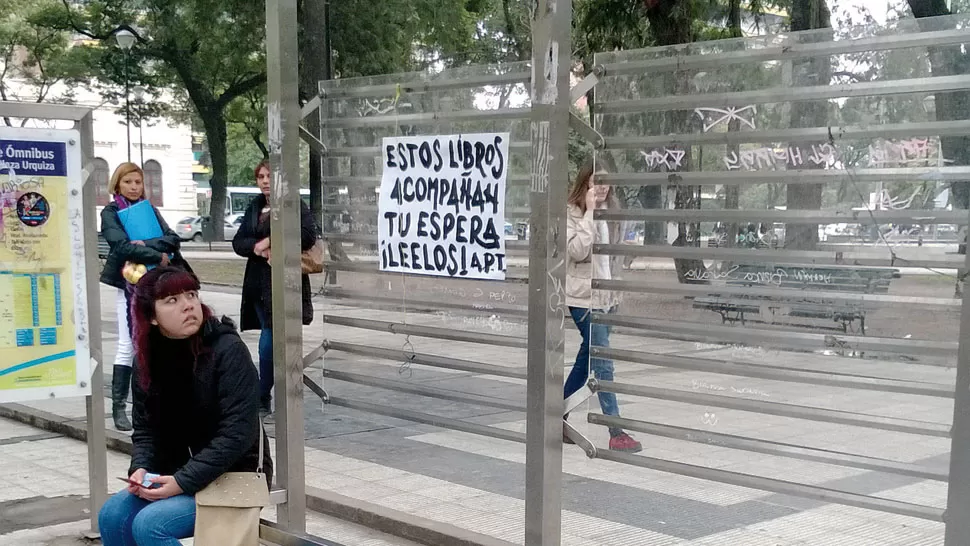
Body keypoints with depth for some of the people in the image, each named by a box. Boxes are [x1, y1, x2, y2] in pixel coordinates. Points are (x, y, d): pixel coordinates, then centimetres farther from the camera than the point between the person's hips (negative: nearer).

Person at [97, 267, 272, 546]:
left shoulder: (229, 350, -19)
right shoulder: (147, 360, 2)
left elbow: (237, 434, -23)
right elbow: (145, 428, 7)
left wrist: (183, 481, -24)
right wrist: (140, 468, -14)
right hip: (179, 475, 7)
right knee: (112, 515, -11)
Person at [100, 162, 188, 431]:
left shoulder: (150, 210, 14)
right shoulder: (110, 213, 2)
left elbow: (172, 239, -2)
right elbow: (121, 245, -15)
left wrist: (144, 244, -17)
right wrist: (157, 256, -16)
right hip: (127, 283, -4)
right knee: (127, 346, -6)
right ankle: (118, 407, -1)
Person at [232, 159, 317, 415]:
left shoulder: (295, 205, -5)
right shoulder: (255, 207, 16)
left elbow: (308, 235, -18)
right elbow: (238, 242, 14)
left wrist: (271, 242, -15)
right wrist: (255, 246, -8)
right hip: (259, 284, 7)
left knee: (269, 342, -9)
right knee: (275, 343, 13)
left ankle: (262, 399, 2)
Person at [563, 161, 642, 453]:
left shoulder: (607, 213, 12)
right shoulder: (571, 213, -9)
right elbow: (577, 251, -22)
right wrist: (590, 212, -19)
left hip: (604, 296, 8)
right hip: (584, 297, -8)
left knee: (586, 360, 14)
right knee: (603, 365, -10)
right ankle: (617, 433, -9)